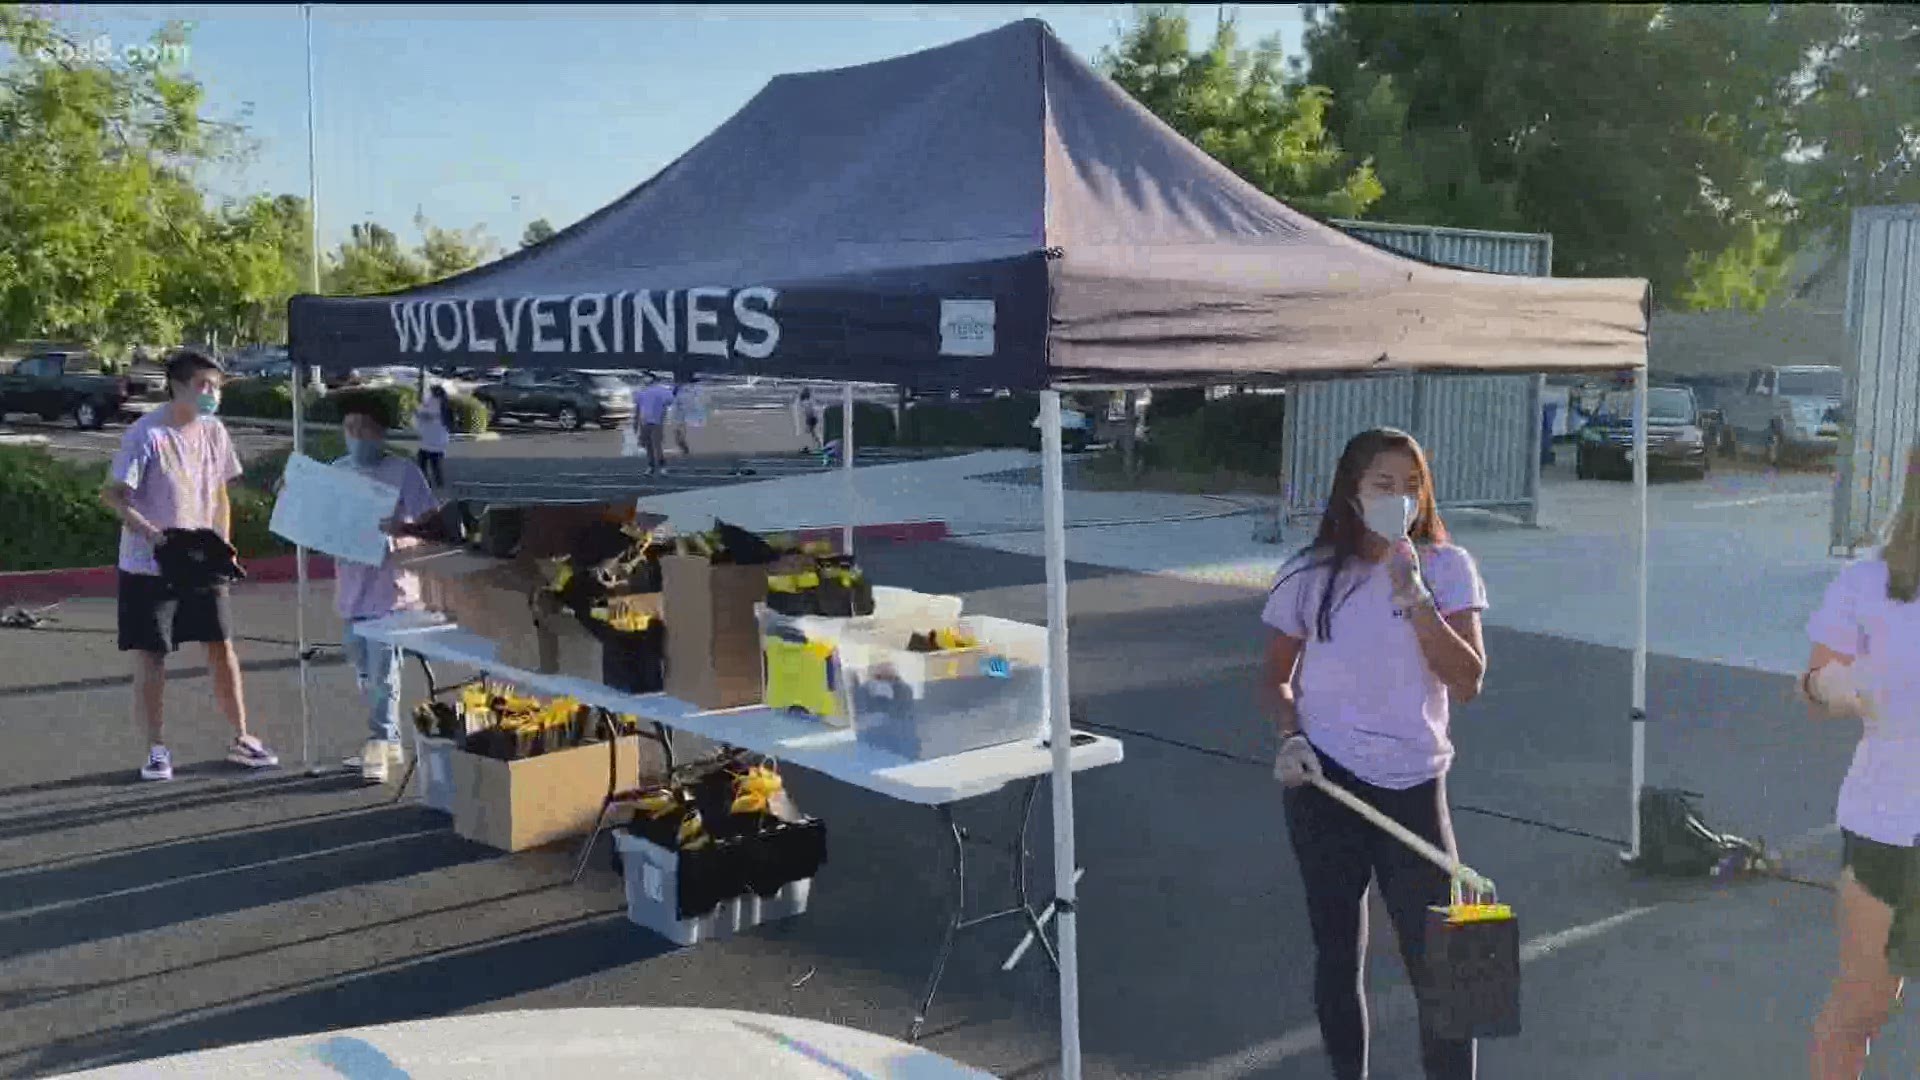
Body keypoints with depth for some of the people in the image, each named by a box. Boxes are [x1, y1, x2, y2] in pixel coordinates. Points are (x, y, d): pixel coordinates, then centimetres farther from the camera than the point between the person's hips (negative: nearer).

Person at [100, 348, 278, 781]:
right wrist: (151, 533, -28)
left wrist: (224, 547, 3)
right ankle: (156, 749, 14)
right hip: (149, 567, -5)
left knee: (223, 649, 6)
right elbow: (112, 494, -15)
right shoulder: (146, 434, -15)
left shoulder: (213, 431, 3)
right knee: (150, 658, 2)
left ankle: (240, 739, 17)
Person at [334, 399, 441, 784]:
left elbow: (433, 523, -10)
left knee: (382, 671, -6)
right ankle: (390, 742, 24)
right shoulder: (337, 471, 9)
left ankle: (378, 745, 0)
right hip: (351, 589, 6)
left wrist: (403, 528, -29)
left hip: (390, 589, -6)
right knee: (365, 672, 13)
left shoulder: (403, 471, -8)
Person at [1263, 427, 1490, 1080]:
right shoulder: (1311, 577, -2)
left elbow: (1467, 682, -12)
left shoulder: (1446, 568, -3)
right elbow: (1277, 676, 9)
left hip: (1413, 786, 0)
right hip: (1323, 783, 1)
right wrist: (1291, 737, -9)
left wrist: (1414, 597, -20)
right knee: (1338, 954, 12)